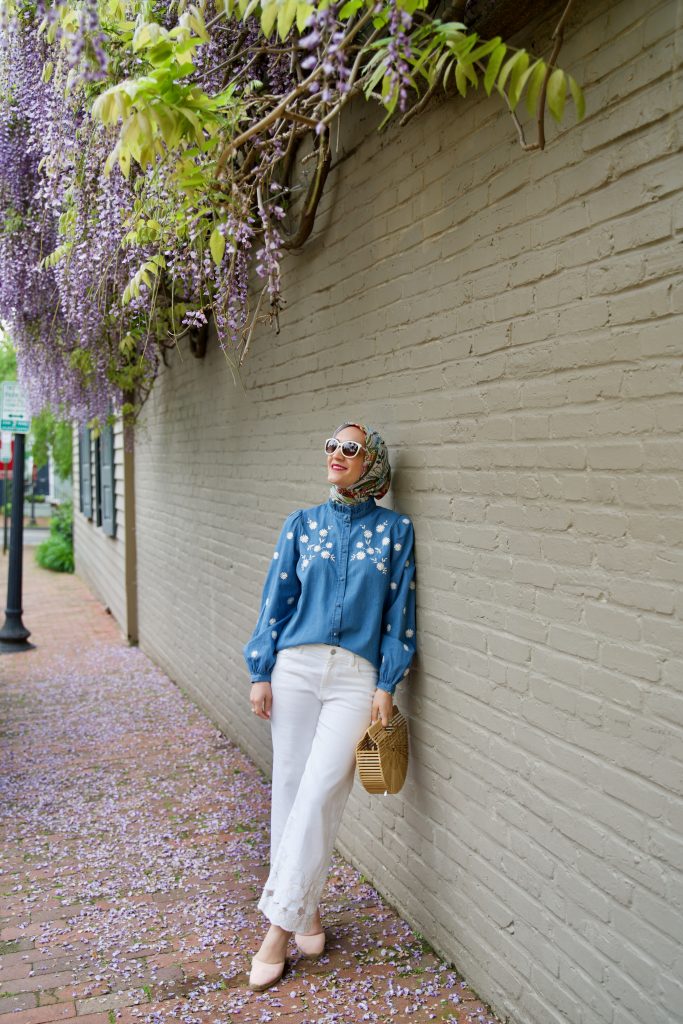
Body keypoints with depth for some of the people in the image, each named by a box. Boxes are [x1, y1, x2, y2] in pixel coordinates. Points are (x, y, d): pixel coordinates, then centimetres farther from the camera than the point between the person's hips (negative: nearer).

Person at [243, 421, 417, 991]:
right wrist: (260, 672, 4)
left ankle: (281, 922, -1)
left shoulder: (395, 530, 4)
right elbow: (276, 599, 9)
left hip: (356, 676, -2)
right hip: (296, 667, 3)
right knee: (289, 787, 5)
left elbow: (399, 612, 3)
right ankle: (306, 909, 21)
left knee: (320, 792, -10)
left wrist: (387, 685, -3)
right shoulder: (302, 524, 9)